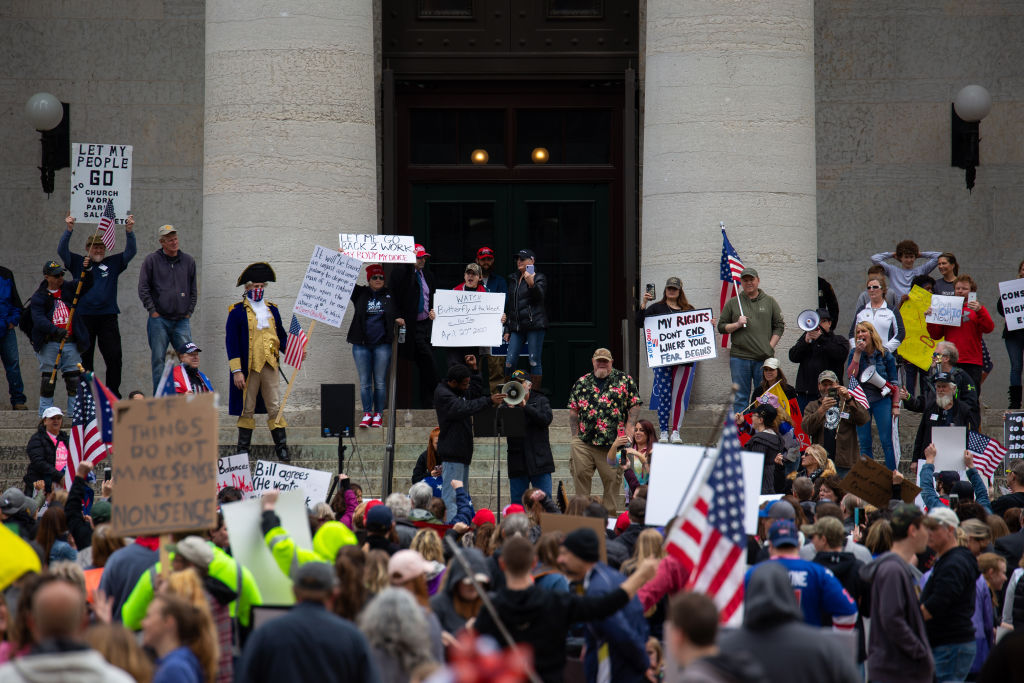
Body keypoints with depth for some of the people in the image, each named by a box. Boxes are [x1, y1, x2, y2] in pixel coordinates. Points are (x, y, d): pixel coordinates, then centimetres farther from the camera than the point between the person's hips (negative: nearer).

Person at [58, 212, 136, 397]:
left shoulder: (113, 263, 12)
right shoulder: (79, 263, 9)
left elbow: (130, 252, 5)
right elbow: (62, 250, -2)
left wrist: (129, 231, -10)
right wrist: (69, 230, -15)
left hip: (107, 317, 1)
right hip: (84, 317, -1)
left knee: (114, 357, -3)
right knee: (84, 357, 2)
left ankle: (113, 393, 4)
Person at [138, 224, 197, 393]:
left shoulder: (188, 261, 11)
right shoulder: (151, 261, 2)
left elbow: (193, 290, 16)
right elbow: (143, 289, 1)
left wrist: (189, 312, 7)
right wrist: (153, 311, -5)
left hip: (181, 321, 2)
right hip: (159, 320, -2)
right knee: (158, 360, 0)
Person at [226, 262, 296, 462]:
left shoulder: (271, 310, 14)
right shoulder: (237, 312, -2)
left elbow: (281, 337, 19)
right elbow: (231, 342, -6)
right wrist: (236, 371, -13)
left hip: (270, 366, 4)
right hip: (248, 368, -4)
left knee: (275, 408, 3)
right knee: (247, 410, 2)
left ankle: (281, 447, 5)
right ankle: (243, 449, 10)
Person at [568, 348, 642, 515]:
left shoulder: (624, 380, 6)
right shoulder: (582, 382, 13)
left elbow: (635, 405, 4)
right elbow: (573, 410, 15)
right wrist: (574, 436, 6)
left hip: (613, 443, -2)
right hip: (583, 441, 2)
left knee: (612, 479, 1)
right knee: (580, 474, -4)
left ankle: (610, 512, 9)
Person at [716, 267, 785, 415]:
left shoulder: (770, 302, 11)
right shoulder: (732, 303, 11)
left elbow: (779, 326, 9)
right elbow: (721, 327, 10)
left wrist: (770, 347, -1)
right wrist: (737, 325, -8)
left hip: (764, 358, 0)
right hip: (739, 357, 0)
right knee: (740, 398, 1)